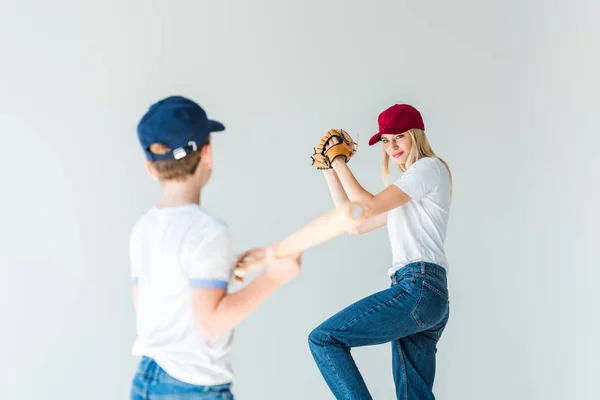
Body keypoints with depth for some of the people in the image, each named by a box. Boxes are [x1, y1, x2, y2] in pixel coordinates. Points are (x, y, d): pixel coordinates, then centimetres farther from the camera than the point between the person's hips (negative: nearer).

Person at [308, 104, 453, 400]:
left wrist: (339, 163, 3)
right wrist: (329, 173, 25)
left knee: (323, 339, -11)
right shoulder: (407, 191, 29)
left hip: (417, 288, -9)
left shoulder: (430, 167, 1)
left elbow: (368, 207, -8)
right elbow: (355, 224, 26)